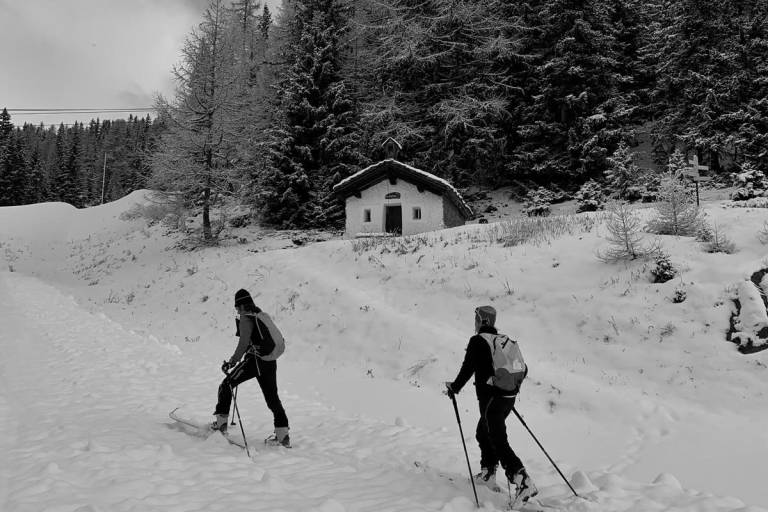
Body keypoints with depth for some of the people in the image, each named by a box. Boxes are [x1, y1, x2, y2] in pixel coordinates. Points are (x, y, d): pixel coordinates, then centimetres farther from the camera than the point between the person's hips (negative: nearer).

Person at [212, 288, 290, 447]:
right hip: (271, 361, 7)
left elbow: (244, 343, -20)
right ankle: (283, 435, 10)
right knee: (272, 397, 11)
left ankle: (221, 422, 9)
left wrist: (232, 361, -20)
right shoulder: (263, 316, 15)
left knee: (226, 385, 9)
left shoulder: (246, 319, -7)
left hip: (255, 360, -7)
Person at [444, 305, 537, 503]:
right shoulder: (506, 340, 10)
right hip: (509, 398, 8)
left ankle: (523, 482, -12)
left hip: (491, 398, -8)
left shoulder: (477, 341, -9)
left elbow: (467, 369, -12)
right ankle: (487, 474, 29)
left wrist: (454, 388, 3)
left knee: (499, 442, -3)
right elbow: (523, 369, 12)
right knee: (483, 432, 23)